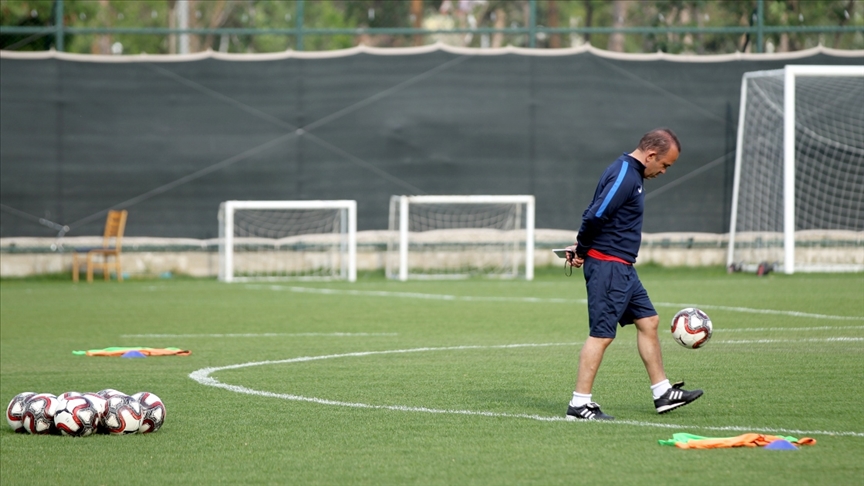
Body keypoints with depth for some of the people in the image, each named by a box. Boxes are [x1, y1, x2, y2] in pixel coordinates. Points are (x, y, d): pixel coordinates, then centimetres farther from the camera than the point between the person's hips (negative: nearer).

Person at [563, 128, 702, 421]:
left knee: (648, 322, 14)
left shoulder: (631, 174, 15)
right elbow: (594, 216, -24)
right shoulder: (624, 177, -19)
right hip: (607, 265, -11)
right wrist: (582, 251, -9)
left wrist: (582, 248, 9)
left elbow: (594, 214, 19)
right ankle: (579, 405, -5)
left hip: (622, 267, 11)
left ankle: (663, 393, 21)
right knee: (601, 335, -8)